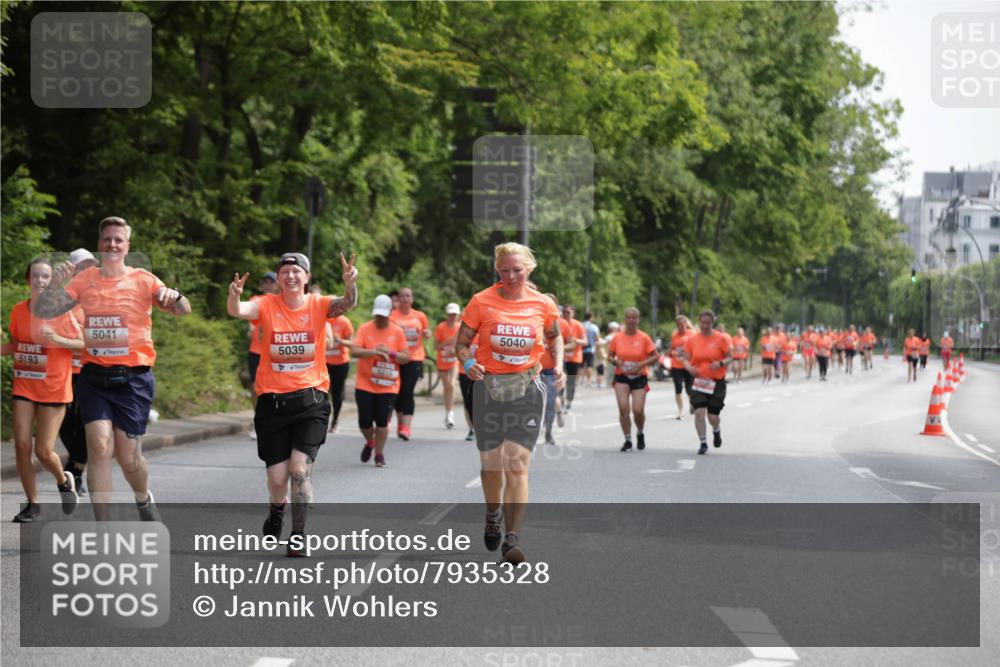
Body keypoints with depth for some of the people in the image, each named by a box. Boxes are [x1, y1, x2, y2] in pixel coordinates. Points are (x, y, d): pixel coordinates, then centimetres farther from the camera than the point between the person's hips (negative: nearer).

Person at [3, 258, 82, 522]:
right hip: (23, 387, 4)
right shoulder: (18, 310, 3)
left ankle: (64, 481, 27)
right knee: (22, 445, -4)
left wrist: (57, 339, -21)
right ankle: (32, 505, 10)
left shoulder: (62, 311, -8)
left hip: (54, 389, -3)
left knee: (43, 451, -6)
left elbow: (83, 343, -5)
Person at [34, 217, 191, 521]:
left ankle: (144, 500, 36)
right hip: (94, 378, 1)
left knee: (128, 457, 2)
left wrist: (175, 296, -29)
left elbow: (182, 311, -6)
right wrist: (55, 283, -16)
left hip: (133, 379, -1)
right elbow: (42, 312, 3)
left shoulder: (142, 279, 1)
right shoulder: (85, 280, 6)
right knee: (99, 447, -14)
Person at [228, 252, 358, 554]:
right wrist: (234, 296, -43)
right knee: (277, 477, 3)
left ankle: (298, 535, 4)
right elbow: (237, 311, -20)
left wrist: (350, 285, -43)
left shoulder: (318, 305, -2)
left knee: (300, 469, -14)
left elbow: (346, 304, -21)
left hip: (311, 401, -1)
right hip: (272, 401, 1)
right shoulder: (267, 306, -2)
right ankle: (276, 510, 39)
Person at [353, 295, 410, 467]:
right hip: (364, 384, 0)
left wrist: (390, 353, -16)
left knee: (382, 422, -3)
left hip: (388, 386, 0)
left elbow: (406, 357, 2)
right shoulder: (364, 329, -2)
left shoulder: (397, 332, 2)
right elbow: (354, 351, -13)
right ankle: (370, 443, 31)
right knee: (364, 421, 0)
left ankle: (379, 454, 14)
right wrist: (373, 351, -28)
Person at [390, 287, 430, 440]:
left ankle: (407, 426, -15)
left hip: (415, 358, -1)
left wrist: (427, 333, -3)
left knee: (408, 392, -10)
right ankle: (401, 422, 24)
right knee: (398, 392, 7)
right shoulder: (392, 316, 0)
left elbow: (427, 332, 20)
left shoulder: (420, 316, 7)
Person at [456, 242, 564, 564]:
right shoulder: (482, 301, -4)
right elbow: (462, 342, 1)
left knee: (518, 465, -11)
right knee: (491, 462, 10)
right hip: (488, 386, 1)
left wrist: (558, 366, 2)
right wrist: (468, 363, -19)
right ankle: (493, 516, 40)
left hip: (526, 388, -1)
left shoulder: (543, 304, 0)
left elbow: (554, 337, 19)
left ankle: (512, 539, -11)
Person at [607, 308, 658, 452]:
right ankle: (627, 440, 1)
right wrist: (616, 361, -11)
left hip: (639, 377, -1)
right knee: (623, 408, -11)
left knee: (638, 410, -7)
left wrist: (642, 364, -17)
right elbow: (609, 356, 10)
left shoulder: (644, 338, -4)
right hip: (622, 377, 1)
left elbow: (655, 357, -2)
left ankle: (640, 434, 24)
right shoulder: (617, 338, 1)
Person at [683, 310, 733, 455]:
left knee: (713, 416, 1)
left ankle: (717, 431, 37)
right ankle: (703, 443, 0)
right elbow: (686, 359, 4)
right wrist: (689, 368, -19)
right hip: (698, 381, 1)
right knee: (699, 412, -14)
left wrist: (721, 363, -21)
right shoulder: (691, 340, 1)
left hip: (717, 382, -1)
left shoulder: (720, 339, -4)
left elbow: (730, 358, 0)